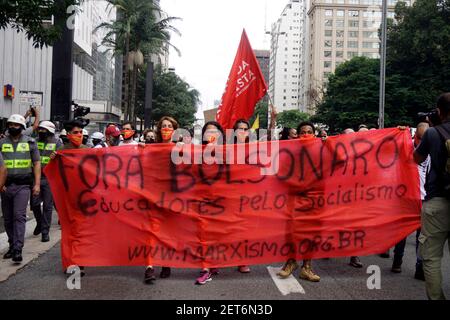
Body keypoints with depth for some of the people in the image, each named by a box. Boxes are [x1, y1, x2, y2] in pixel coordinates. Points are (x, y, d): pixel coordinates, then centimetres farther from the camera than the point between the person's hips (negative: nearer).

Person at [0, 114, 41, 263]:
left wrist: (37, 184, -2)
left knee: (19, 216, -12)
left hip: (22, 185, -3)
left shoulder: (30, 142, 6)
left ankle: (18, 250, -14)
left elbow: (37, 163, 6)